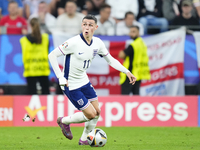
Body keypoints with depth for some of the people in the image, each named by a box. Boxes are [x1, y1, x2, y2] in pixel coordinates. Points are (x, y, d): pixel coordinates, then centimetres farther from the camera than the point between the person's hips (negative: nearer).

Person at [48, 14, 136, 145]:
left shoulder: (97, 43, -4)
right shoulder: (74, 42, -24)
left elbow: (110, 60, 11)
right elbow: (52, 55, -20)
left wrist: (127, 72, 1)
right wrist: (61, 78, -23)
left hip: (84, 81, 7)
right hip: (71, 85, -7)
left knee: (97, 112, 8)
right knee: (91, 114, -8)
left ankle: (84, 139, 28)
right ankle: (64, 121, 16)